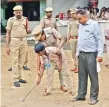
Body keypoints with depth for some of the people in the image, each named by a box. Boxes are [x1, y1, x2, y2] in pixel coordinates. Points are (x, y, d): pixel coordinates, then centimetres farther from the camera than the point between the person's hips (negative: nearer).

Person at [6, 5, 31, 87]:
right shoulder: (11, 20, -4)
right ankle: (16, 79, 2)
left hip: (24, 41, 4)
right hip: (14, 41, -4)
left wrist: (28, 31, -9)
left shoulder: (25, 19, 6)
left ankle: (19, 77, 20)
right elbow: (8, 33, -4)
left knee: (21, 61, 9)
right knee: (15, 61, -2)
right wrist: (7, 46, -8)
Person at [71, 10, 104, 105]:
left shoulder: (94, 24, -8)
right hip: (81, 54, 7)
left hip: (91, 54, -7)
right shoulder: (81, 26, 14)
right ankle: (81, 95, 21)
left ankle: (94, 97, 7)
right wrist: (77, 52, 18)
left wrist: (100, 54, -15)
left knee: (93, 76, 0)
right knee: (82, 75, 12)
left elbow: (99, 40, -11)